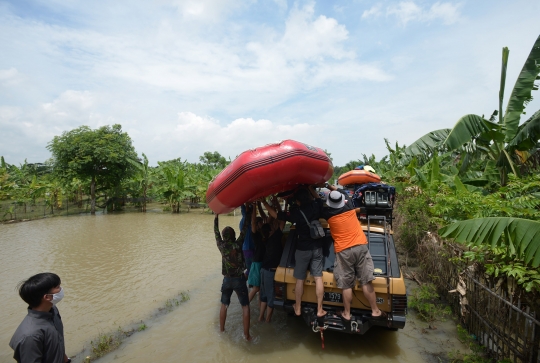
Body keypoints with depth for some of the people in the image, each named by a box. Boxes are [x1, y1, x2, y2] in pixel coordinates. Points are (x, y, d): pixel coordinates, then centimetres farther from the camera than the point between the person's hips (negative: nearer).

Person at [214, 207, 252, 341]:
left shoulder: (221, 246, -6)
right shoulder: (238, 244, -14)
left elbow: (216, 233, 7)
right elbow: (244, 228, -10)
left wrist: (216, 217, 16)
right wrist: (248, 212, -3)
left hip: (227, 279, 3)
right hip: (239, 279, -3)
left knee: (224, 305, 21)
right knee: (245, 306, 7)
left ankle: (221, 329, 33)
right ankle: (246, 335, 8)